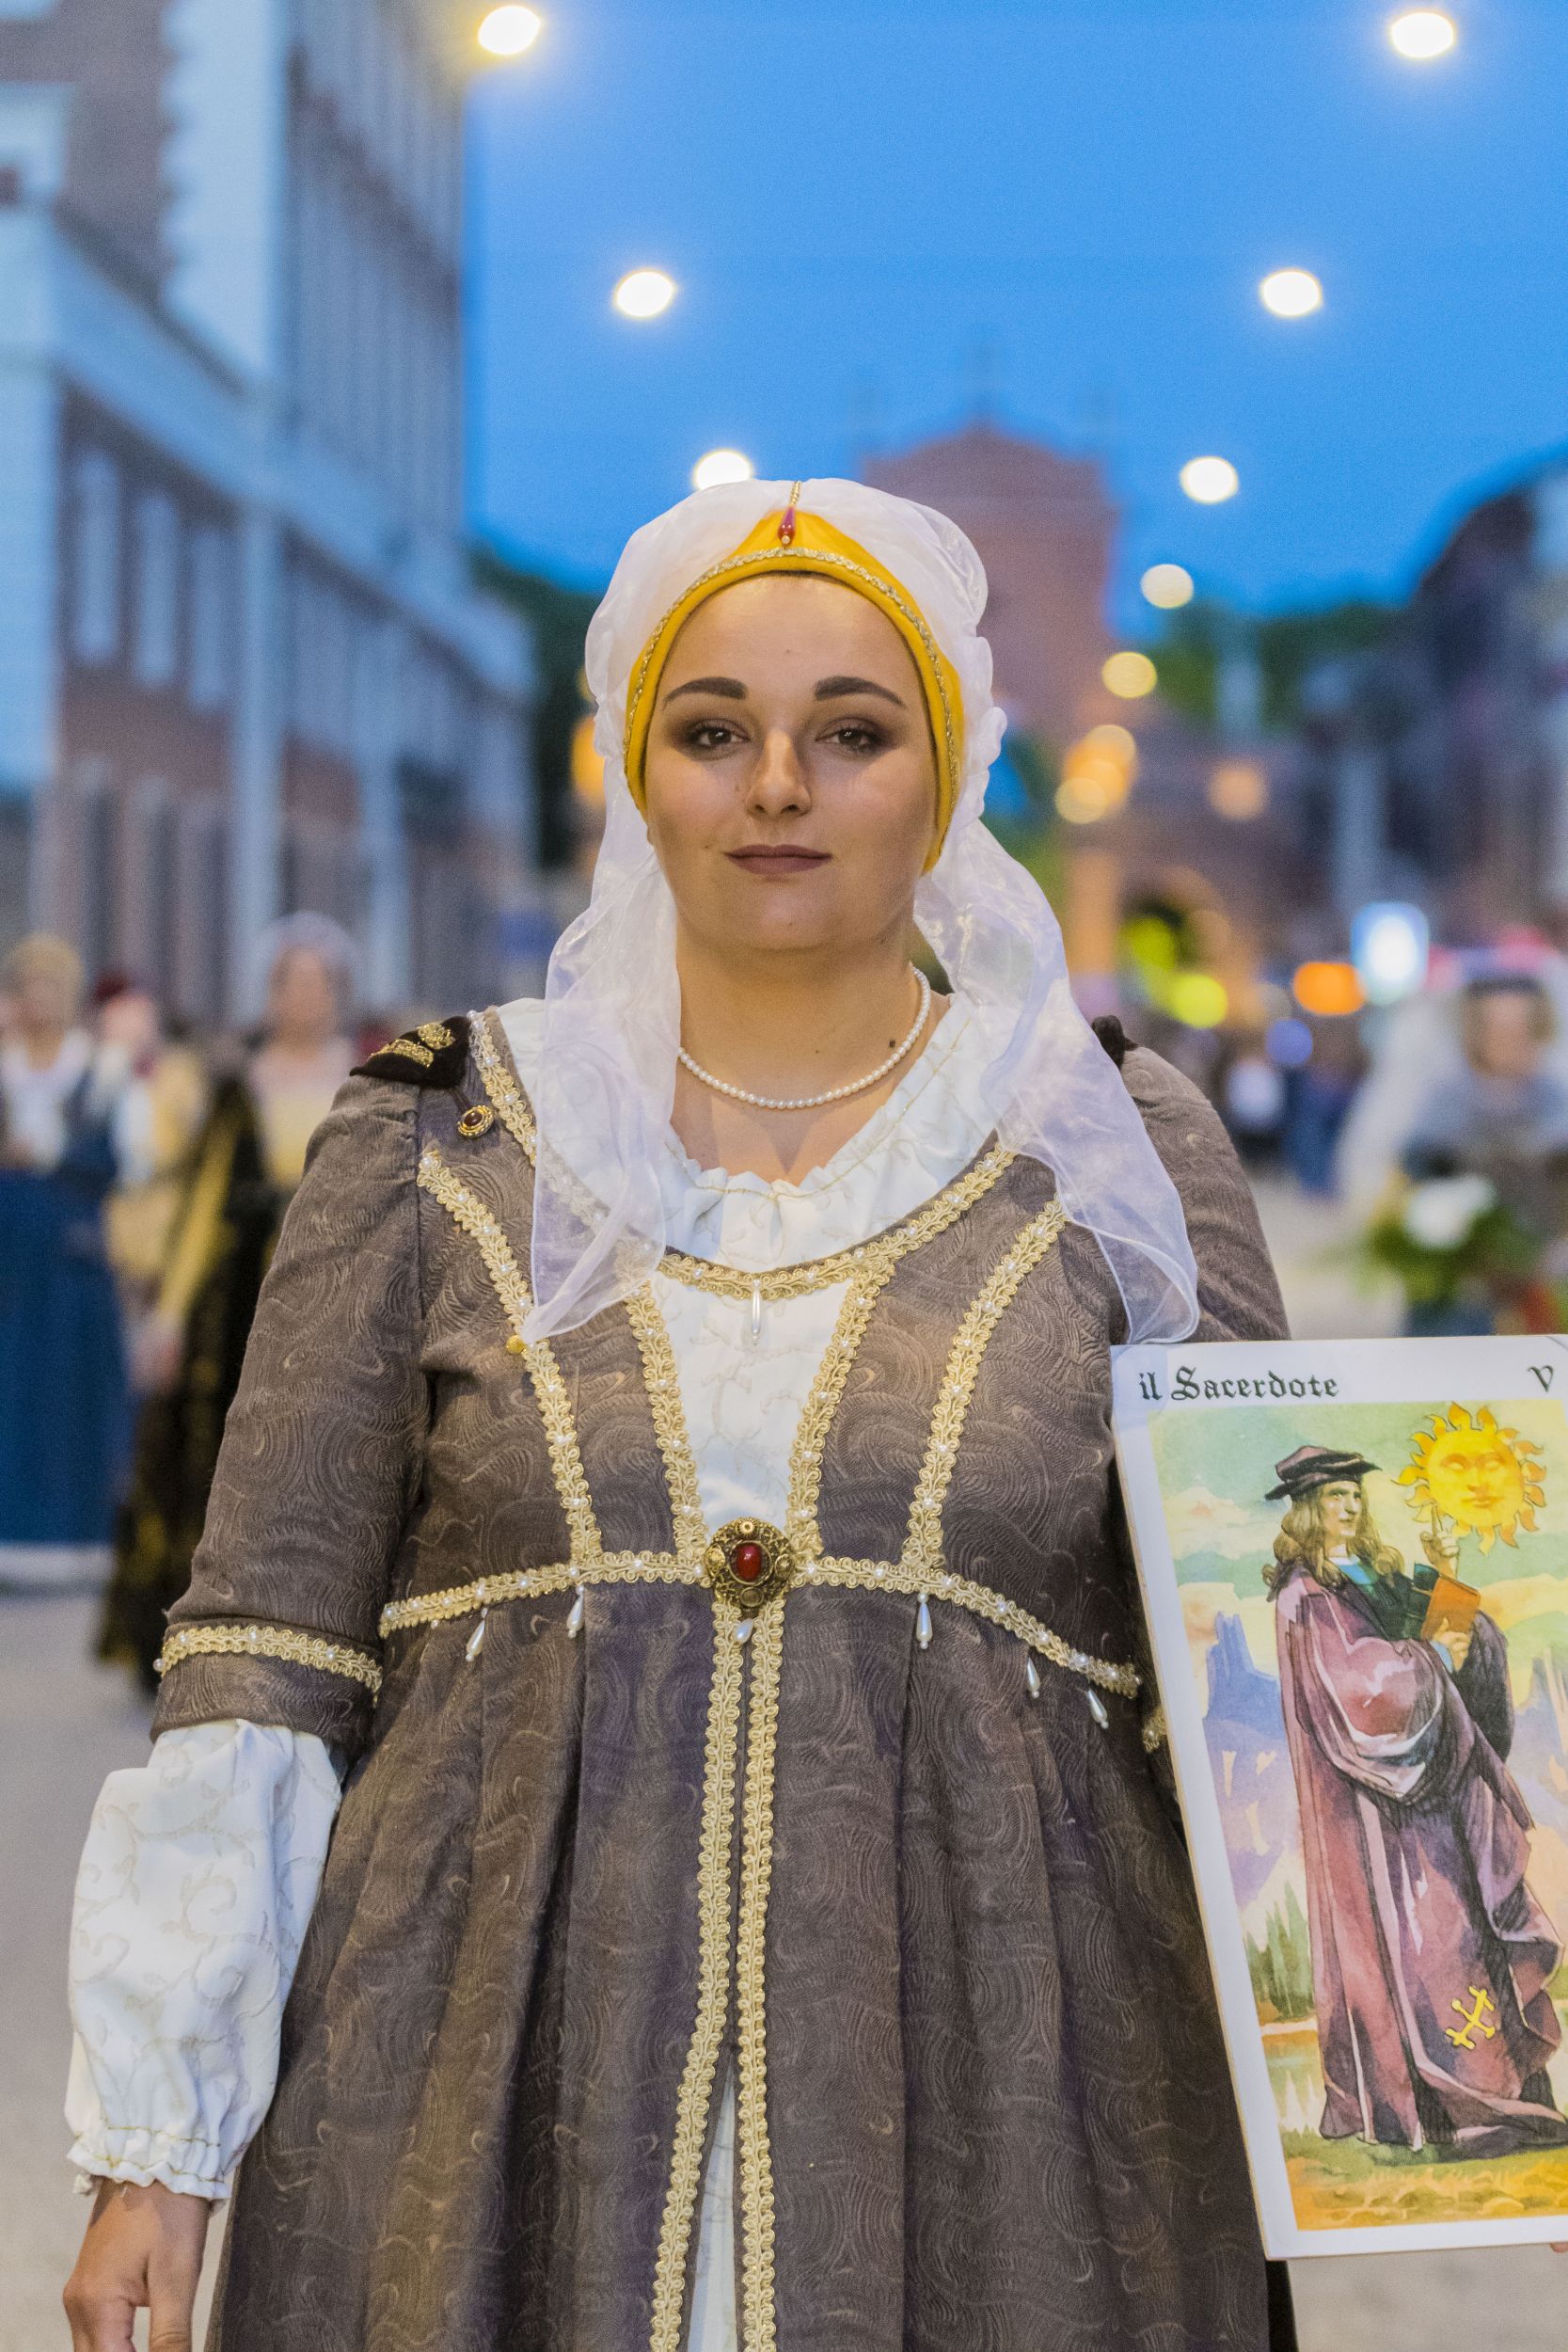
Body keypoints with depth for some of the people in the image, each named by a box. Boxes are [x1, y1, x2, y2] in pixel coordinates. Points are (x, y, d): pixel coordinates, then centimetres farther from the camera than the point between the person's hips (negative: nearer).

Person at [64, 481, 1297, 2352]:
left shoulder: (1119, 1158, 6)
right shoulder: (435, 1154, 6)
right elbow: (267, 1649, 5)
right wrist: (158, 2138, 1)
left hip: (988, 2126, 0)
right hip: (492, 2128, 0)